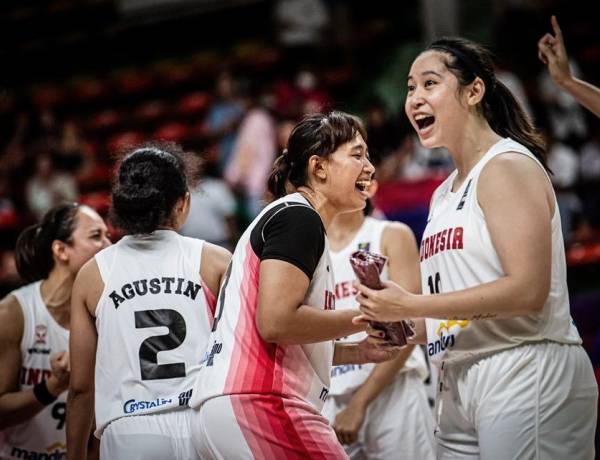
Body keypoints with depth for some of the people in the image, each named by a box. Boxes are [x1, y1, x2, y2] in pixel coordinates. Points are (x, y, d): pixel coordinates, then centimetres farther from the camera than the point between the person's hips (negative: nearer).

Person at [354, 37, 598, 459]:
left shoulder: (507, 165, -8)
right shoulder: (445, 194, 18)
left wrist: (409, 305, -17)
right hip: (461, 384, 9)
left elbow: (528, 290, -20)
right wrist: (402, 326, 3)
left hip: (526, 372, -9)